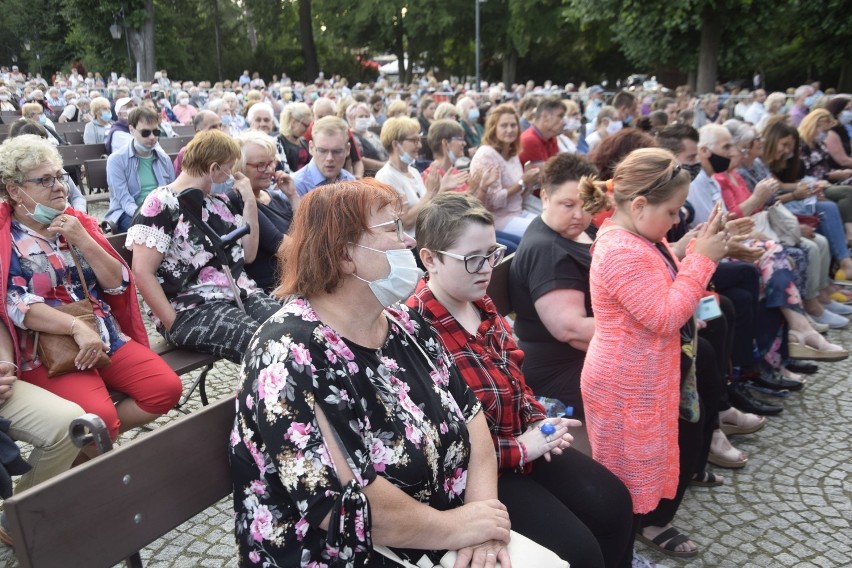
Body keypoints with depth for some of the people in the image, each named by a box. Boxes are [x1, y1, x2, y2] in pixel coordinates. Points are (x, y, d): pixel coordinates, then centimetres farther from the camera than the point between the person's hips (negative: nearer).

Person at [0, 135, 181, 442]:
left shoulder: (78, 223, 12)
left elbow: (117, 283, 6)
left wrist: (83, 241, -8)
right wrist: (77, 328, -26)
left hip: (107, 336, 6)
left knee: (167, 388, -11)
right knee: (99, 416, -28)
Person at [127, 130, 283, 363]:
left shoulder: (219, 202, 16)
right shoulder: (162, 204, -6)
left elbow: (248, 254, 19)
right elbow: (143, 272, -11)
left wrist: (250, 202, 11)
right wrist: (175, 324, -14)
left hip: (241, 296, 7)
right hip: (191, 309, -6)